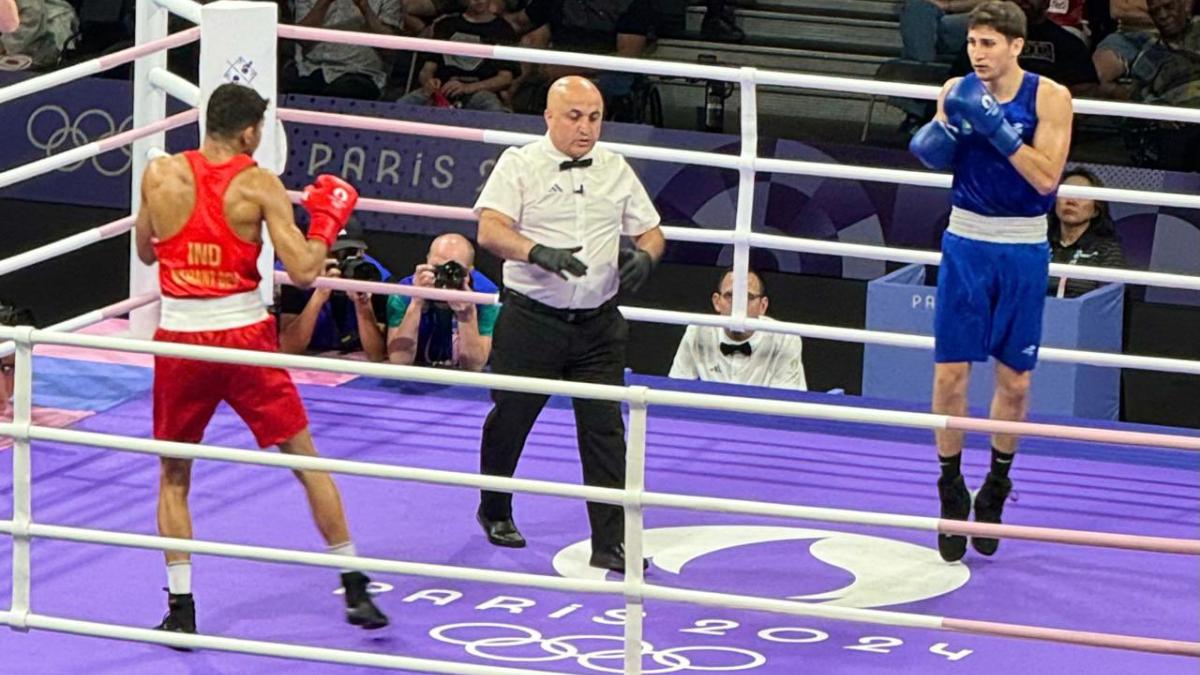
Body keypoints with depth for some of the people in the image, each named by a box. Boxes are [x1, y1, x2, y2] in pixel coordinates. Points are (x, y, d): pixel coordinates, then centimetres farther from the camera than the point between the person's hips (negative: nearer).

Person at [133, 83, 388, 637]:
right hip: (243, 338, -1)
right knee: (306, 460, 13)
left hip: (179, 341, 1)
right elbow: (302, 270, -12)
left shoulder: (160, 175, 0)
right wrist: (326, 221, 5)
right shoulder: (259, 186, -7)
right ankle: (355, 589, 15)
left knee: (174, 476, 17)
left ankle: (180, 608, 9)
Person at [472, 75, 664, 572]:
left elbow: (650, 231, 17)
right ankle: (495, 512, 36)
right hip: (532, 320, -3)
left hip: (598, 324, 3)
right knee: (510, 418, 10)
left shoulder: (616, 171, 10)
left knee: (604, 429, -6)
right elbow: (490, 230, -17)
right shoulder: (519, 165, -4)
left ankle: (610, 544, -6)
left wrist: (643, 256, -8)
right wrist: (540, 253, -34)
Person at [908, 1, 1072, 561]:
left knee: (1014, 379, 6)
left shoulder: (1049, 98, -10)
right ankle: (952, 493, 11)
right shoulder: (956, 92, -1)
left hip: (1023, 251, -2)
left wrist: (996, 127, -26)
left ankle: (994, 492, 25)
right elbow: (936, 159, 1)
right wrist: (941, 132, -20)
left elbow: (1046, 179, -17)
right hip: (966, 242, 2)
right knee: (950, 372, -2)